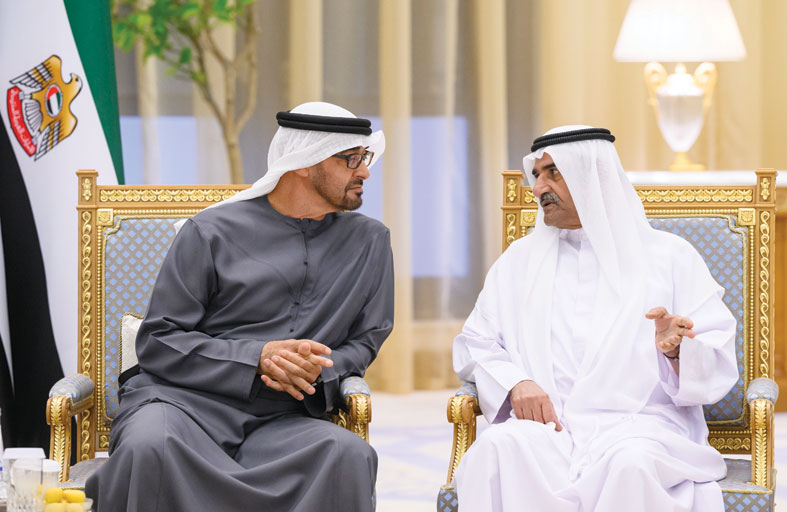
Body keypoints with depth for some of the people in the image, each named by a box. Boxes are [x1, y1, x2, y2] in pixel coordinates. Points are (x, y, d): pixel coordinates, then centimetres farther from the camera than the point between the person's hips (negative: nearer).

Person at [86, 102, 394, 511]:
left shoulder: (369, 242, 15)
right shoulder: (212, 232, 4)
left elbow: (364, 342, 18)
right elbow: (158, 343, 2)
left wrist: (319, 371, -6)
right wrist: (258, 357, -12)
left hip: (281, 419, 3)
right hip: (185, 400, -3)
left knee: (350, 455, -32)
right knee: (150, 447, -39)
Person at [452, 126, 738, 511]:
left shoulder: (670, 256, 14)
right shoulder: (520, 259, 23)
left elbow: (719, 362, 6)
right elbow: (474, 344, 14)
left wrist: (676, 350, -18)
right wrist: (513, 382, -8)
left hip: (638, 425, -2)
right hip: (545, 426, 2)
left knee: (630, 464, -39)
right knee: (496, 448, -34)